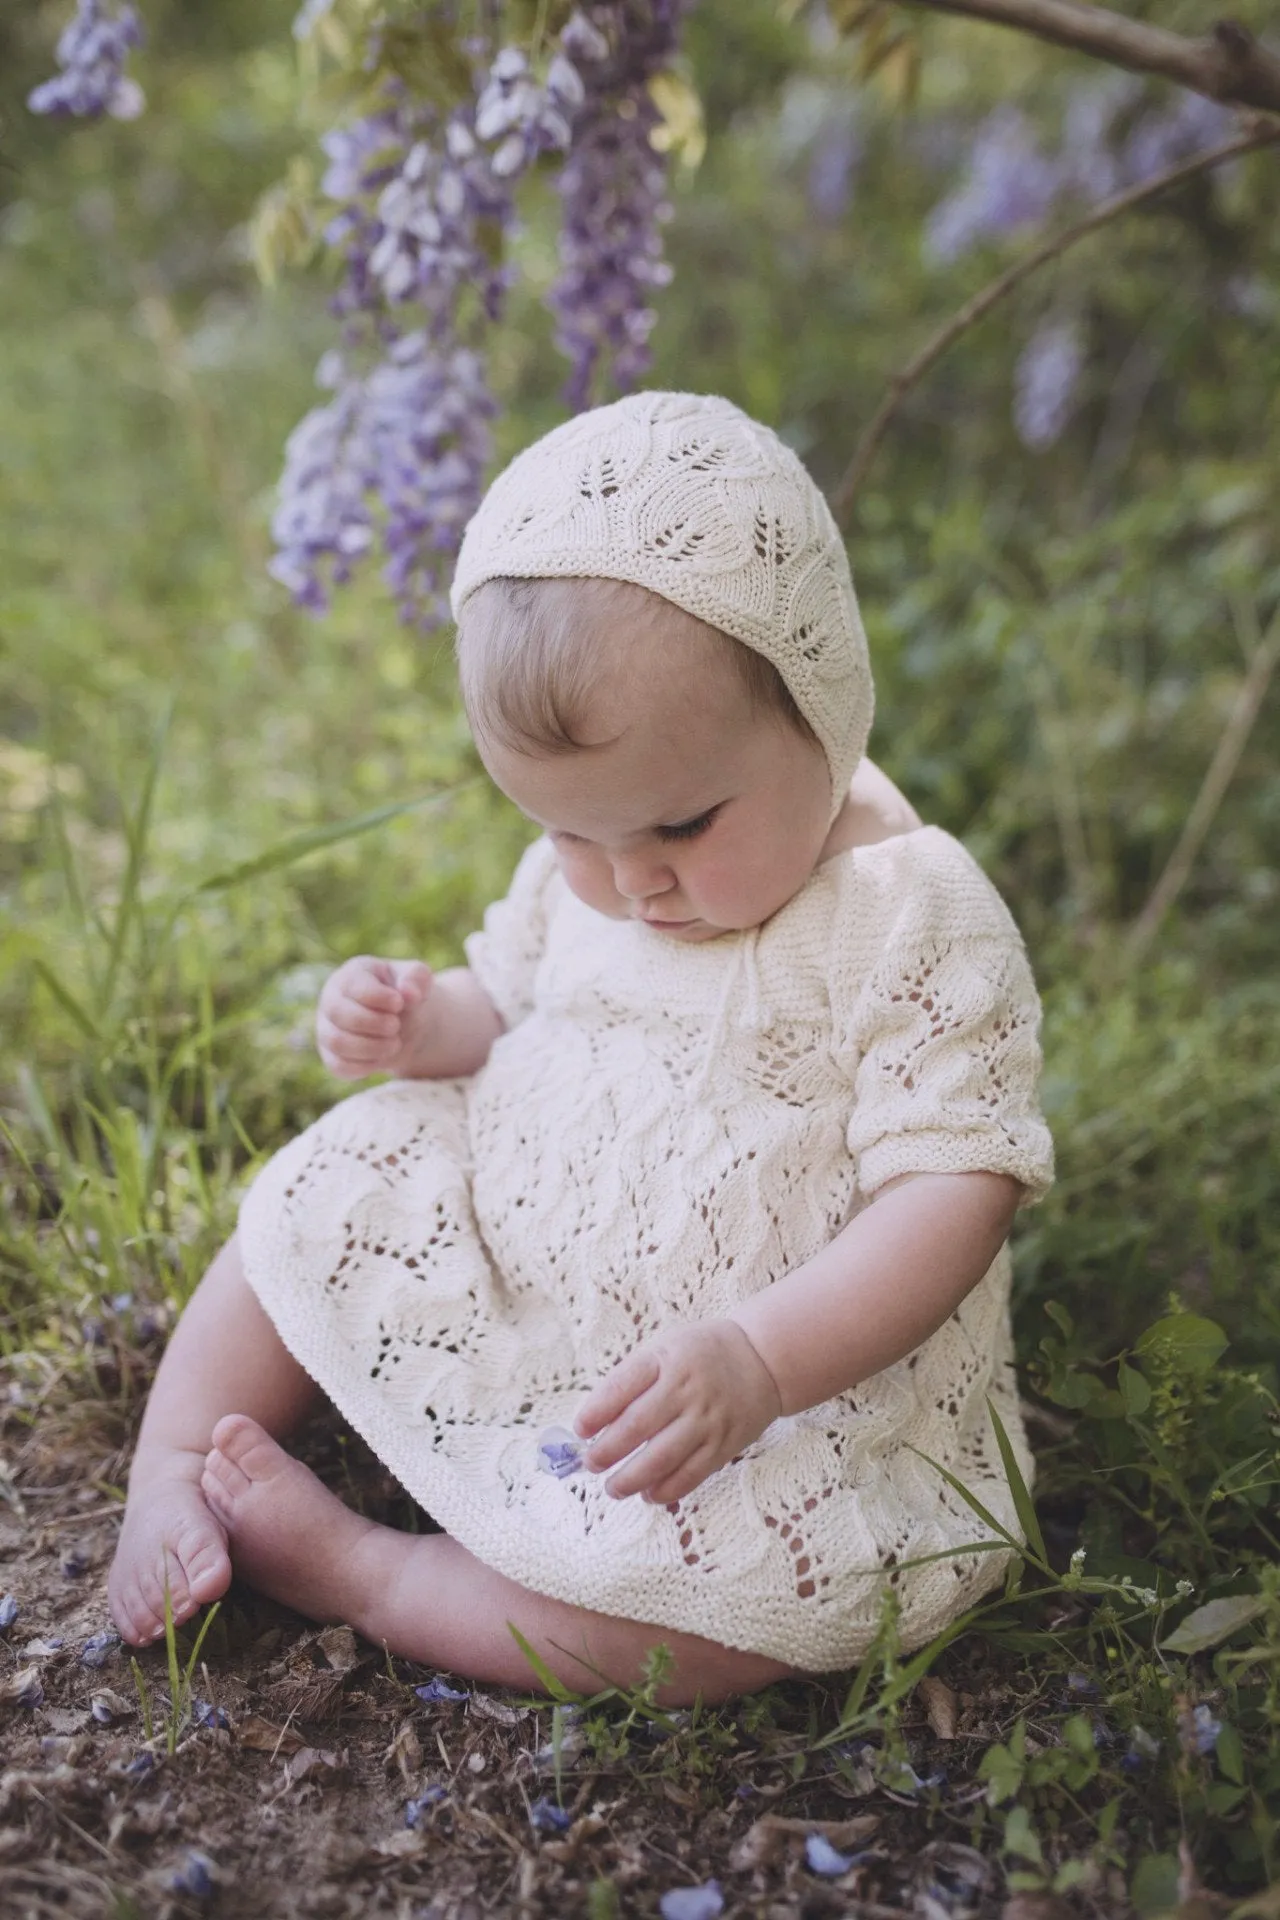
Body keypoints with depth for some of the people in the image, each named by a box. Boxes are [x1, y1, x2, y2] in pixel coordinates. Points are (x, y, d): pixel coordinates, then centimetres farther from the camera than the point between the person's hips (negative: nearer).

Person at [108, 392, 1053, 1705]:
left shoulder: (919, 923, -20)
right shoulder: (579, 876, 0)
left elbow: (956, 1190, -23)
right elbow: (512, 1000, 18)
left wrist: (757, 1362, -36)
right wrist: (422, 1023, -6)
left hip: (804, 1389, -6)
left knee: (773, 1585, -32)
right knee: (340, 1179, -4)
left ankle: (365, 1577, -17)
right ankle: (172, 1472, 3)